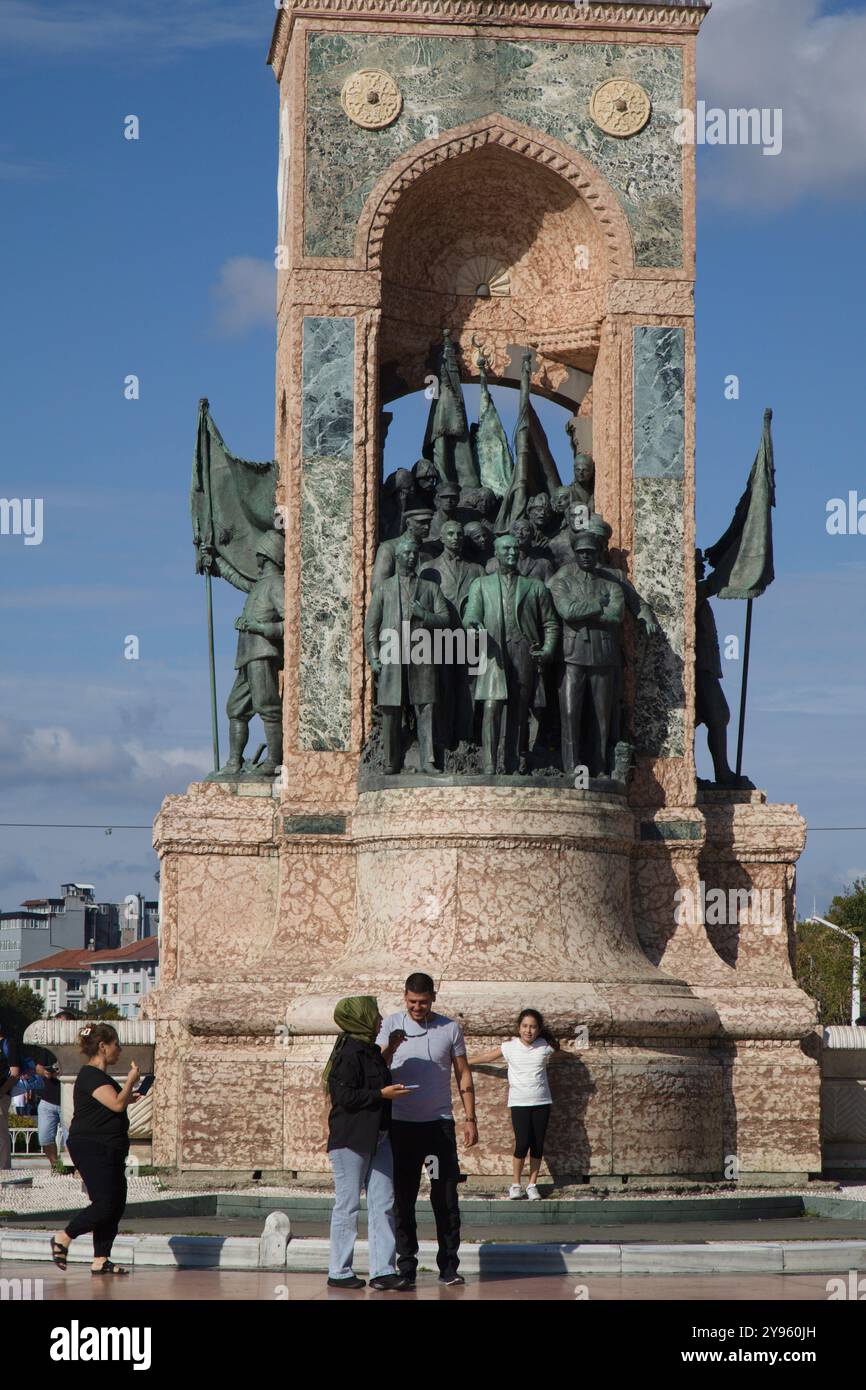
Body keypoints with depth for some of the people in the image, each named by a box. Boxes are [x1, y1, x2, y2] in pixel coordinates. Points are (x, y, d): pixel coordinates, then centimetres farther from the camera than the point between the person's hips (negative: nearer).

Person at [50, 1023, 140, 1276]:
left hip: (108, 1151, 11)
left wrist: (129, 1090, 21)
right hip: (92, 1149, -11)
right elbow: (117, 1104, -24)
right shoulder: (90, 1076, -14)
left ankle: (101, 1260, 8)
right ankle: (63, 1238, 3)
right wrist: (131, 1081, -10)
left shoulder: (100, 1076, 19)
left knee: (116, 1205, 6)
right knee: (104, 1205, -13)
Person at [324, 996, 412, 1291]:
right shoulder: (349, 1053, -15)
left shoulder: (371, 1051, 14)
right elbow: (345, 1096, -21)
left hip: (377, 1138, 9)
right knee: (348, 1205, 0)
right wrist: (382, 1094, -18)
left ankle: (382, 1271, 7)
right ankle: (339, 1272, 9)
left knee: (383, 1205, 5)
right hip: (350, 1140, -9)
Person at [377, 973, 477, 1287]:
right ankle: (406, 1267, 6)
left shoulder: (450, 1029, 4)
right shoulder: (391, 1025, 1)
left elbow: (463, 1075, 9)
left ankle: (448, 1266, 6)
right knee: (403, 1199, 1)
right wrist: (391, 1048, -28)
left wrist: (470, 1118, 4)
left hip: (439, 1123, 0)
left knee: (446, 1198, 0)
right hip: (402, 1123, 0)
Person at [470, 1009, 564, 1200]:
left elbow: (560, 1054, 24)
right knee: (522, 1143, -11)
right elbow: (487, 1056, 10)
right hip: (519, 1102, -2)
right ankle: (516, 1183, 6)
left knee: (537, 1144, 2)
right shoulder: (510, 1046, -3)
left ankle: (532, 1184, 15)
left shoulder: (545, 1046, -1)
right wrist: (465, 1063, 15)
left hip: (541, 1102, 2)